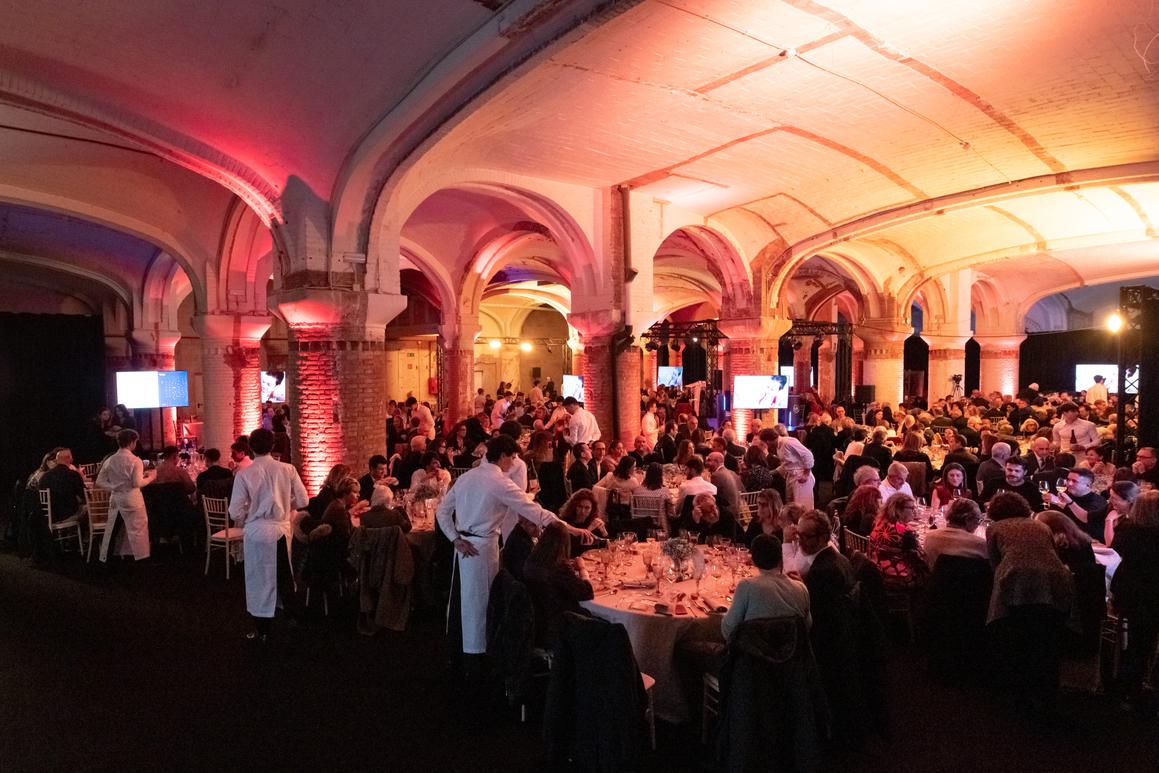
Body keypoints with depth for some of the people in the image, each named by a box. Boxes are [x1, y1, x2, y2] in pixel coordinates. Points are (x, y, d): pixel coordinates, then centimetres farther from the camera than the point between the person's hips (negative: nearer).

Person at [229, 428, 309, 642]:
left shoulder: (244, 474, -11)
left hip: (257, 532, -2)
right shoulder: (288, 469, -7)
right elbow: (302, 501, -2)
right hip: (282, 530, 2)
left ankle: (262, 630, 21)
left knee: (260, 580, 11)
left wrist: (242, 524, 12)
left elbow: (236, 511, -9)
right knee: (284, 577, 20)